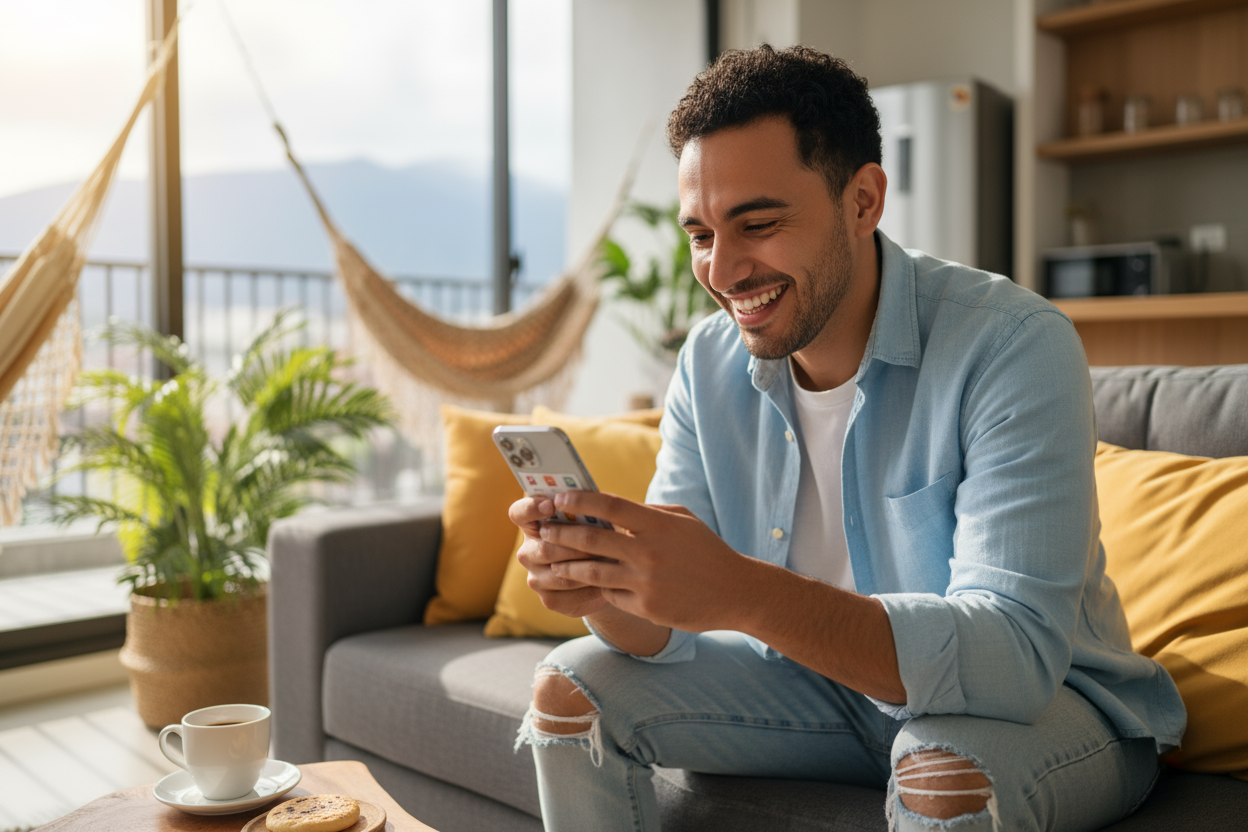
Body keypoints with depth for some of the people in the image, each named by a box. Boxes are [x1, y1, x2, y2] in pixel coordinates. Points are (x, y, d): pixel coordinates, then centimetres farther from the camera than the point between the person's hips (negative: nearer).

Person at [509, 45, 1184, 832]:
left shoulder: (1014, 346, -24)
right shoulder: (710, 364, -6)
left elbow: (1016, 652, -33)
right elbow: (666, 632, -6)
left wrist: (741, 592, -45)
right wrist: (604, 584, -31)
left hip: (1052, 698, -4)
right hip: (827, 681, 5)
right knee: (572, 687, -5)